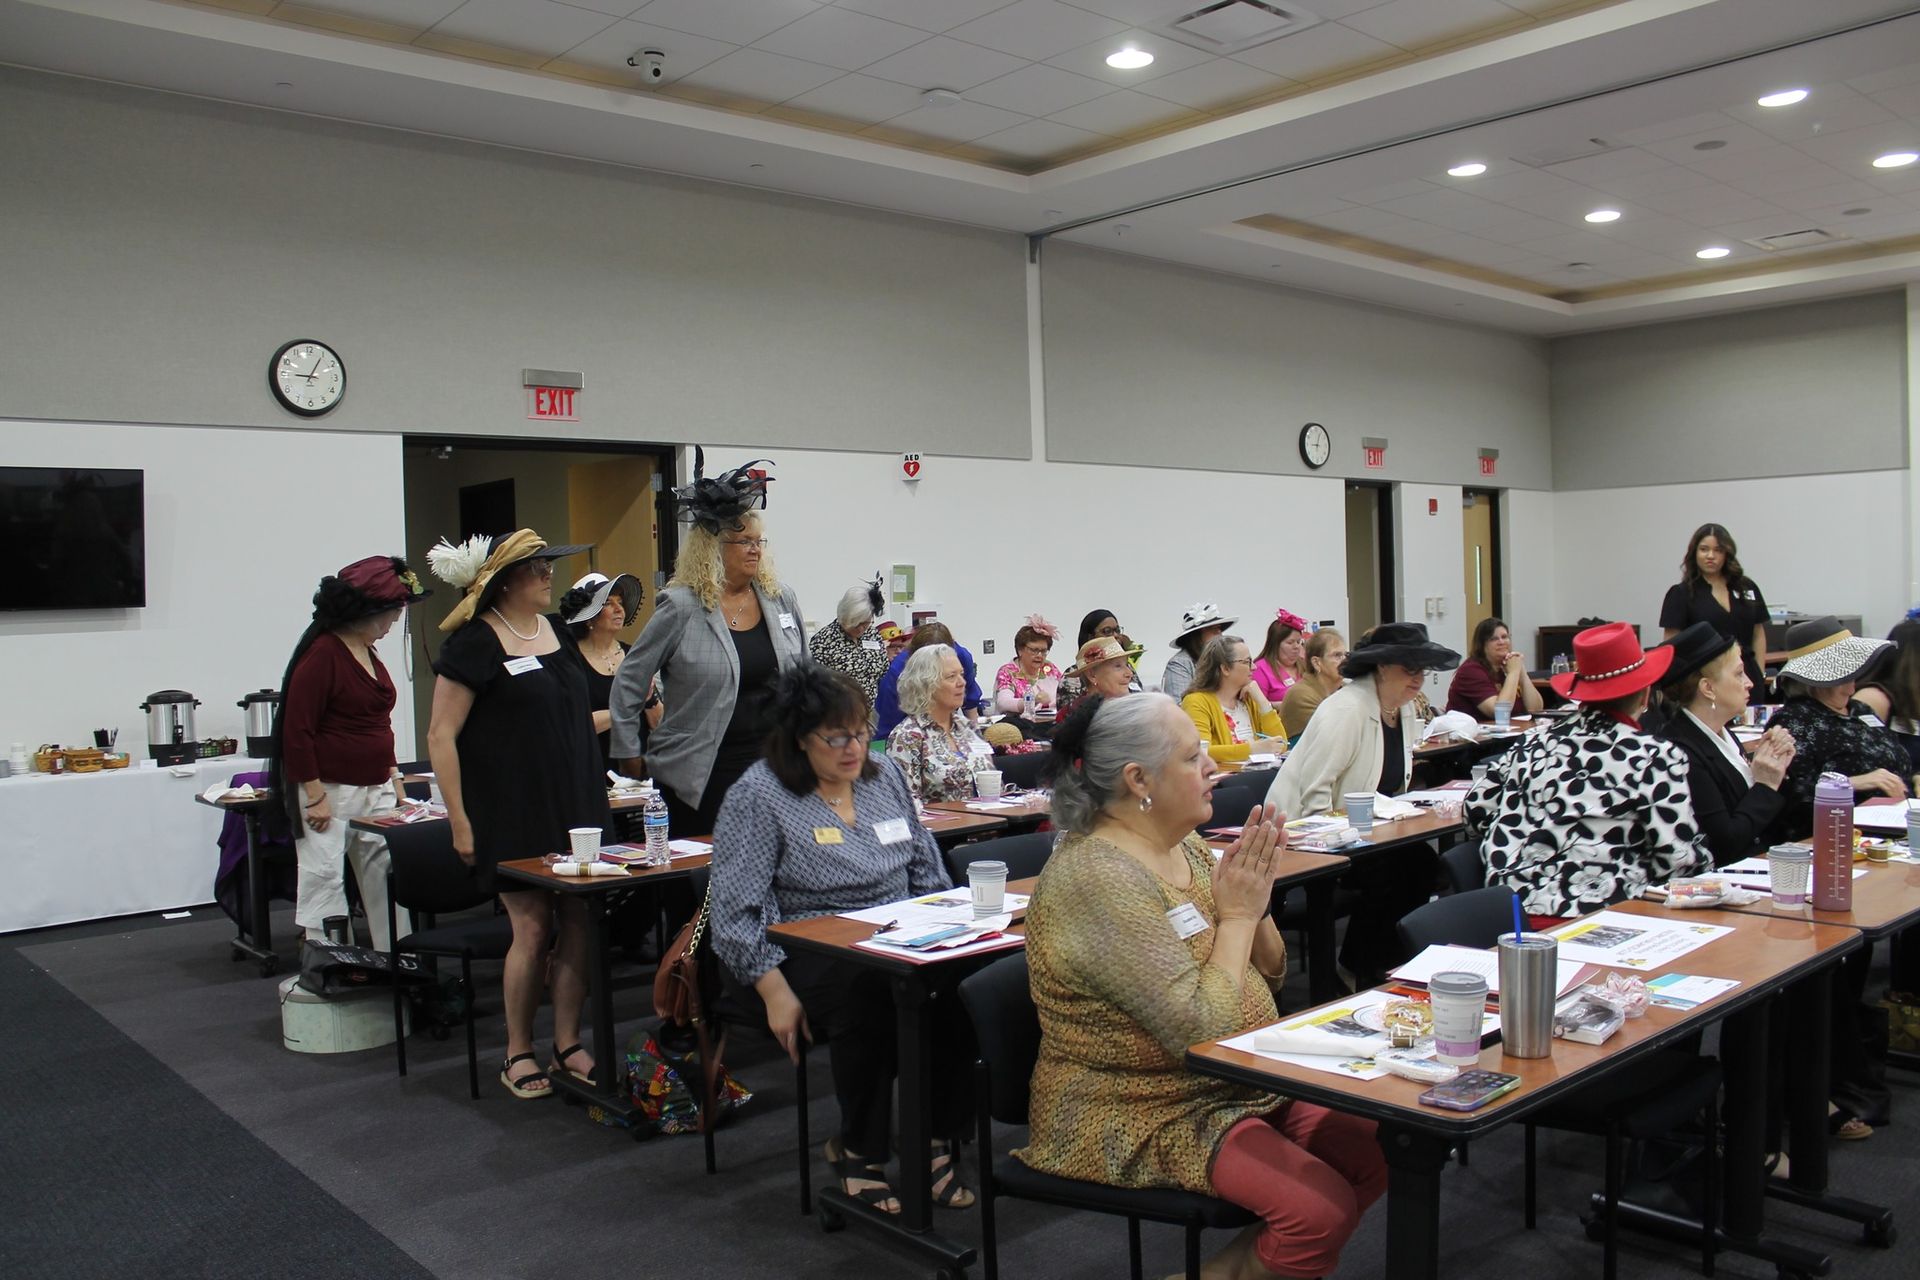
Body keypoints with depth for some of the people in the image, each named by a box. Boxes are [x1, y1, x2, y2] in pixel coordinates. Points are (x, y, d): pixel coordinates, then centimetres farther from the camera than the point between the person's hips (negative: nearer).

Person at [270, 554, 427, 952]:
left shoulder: (369, 654, 13)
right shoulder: (322, 654, -14)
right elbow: (297, 731, -17)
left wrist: (394, 781, 19)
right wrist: (315, 796, -19)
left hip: (375, 790, 9)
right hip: (329, 793, -8)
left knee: (388, 878, 9)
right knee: (324, 882, -1)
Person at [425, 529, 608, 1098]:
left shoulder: (555, 630, 12)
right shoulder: (475, 642, -10)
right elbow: (441, 735, -11)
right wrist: (459, 821, -14)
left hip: (574, 806, 6)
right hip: (513, 814, -6)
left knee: (578, 923, 4)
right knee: (533, 928, -5)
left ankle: (568, 1046, 17)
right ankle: (518, 1055, 13)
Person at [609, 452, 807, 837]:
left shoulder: (781, 599, 6)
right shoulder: (681, 607, -7)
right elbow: (628, 683, -1)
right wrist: (630, 755, 1)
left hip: (771, 764, 4)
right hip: (700, 776, -4)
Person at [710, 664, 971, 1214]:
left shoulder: (884, 775, 12)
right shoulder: (757, 798, -6)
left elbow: (926, 870, 17)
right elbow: (737, 913, -11)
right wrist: (777, 993, -20)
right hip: (804, 954, -5)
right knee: (872, 993, -35)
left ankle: (936, 1139, -10)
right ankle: (858, 1150, -13)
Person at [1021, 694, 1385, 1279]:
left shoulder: (1185, 848, 5)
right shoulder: (1097, 878, -23)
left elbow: (1268, 977, 13)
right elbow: (1201, 1030, -25)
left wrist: (1256, 898, -6)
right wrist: (1237, 912, -15)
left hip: (1241, 1085, 9)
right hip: (1148, 1116, -9)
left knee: (1376, 1153, -1)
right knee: (1321, 1212, -22)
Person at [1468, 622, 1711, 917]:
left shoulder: (1533, 745, 8)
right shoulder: (1657, 757, -4)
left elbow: (1476, 814, 13)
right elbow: (1681, 859, -7)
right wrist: (1707, 866, 13)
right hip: (1600, 918, -6)